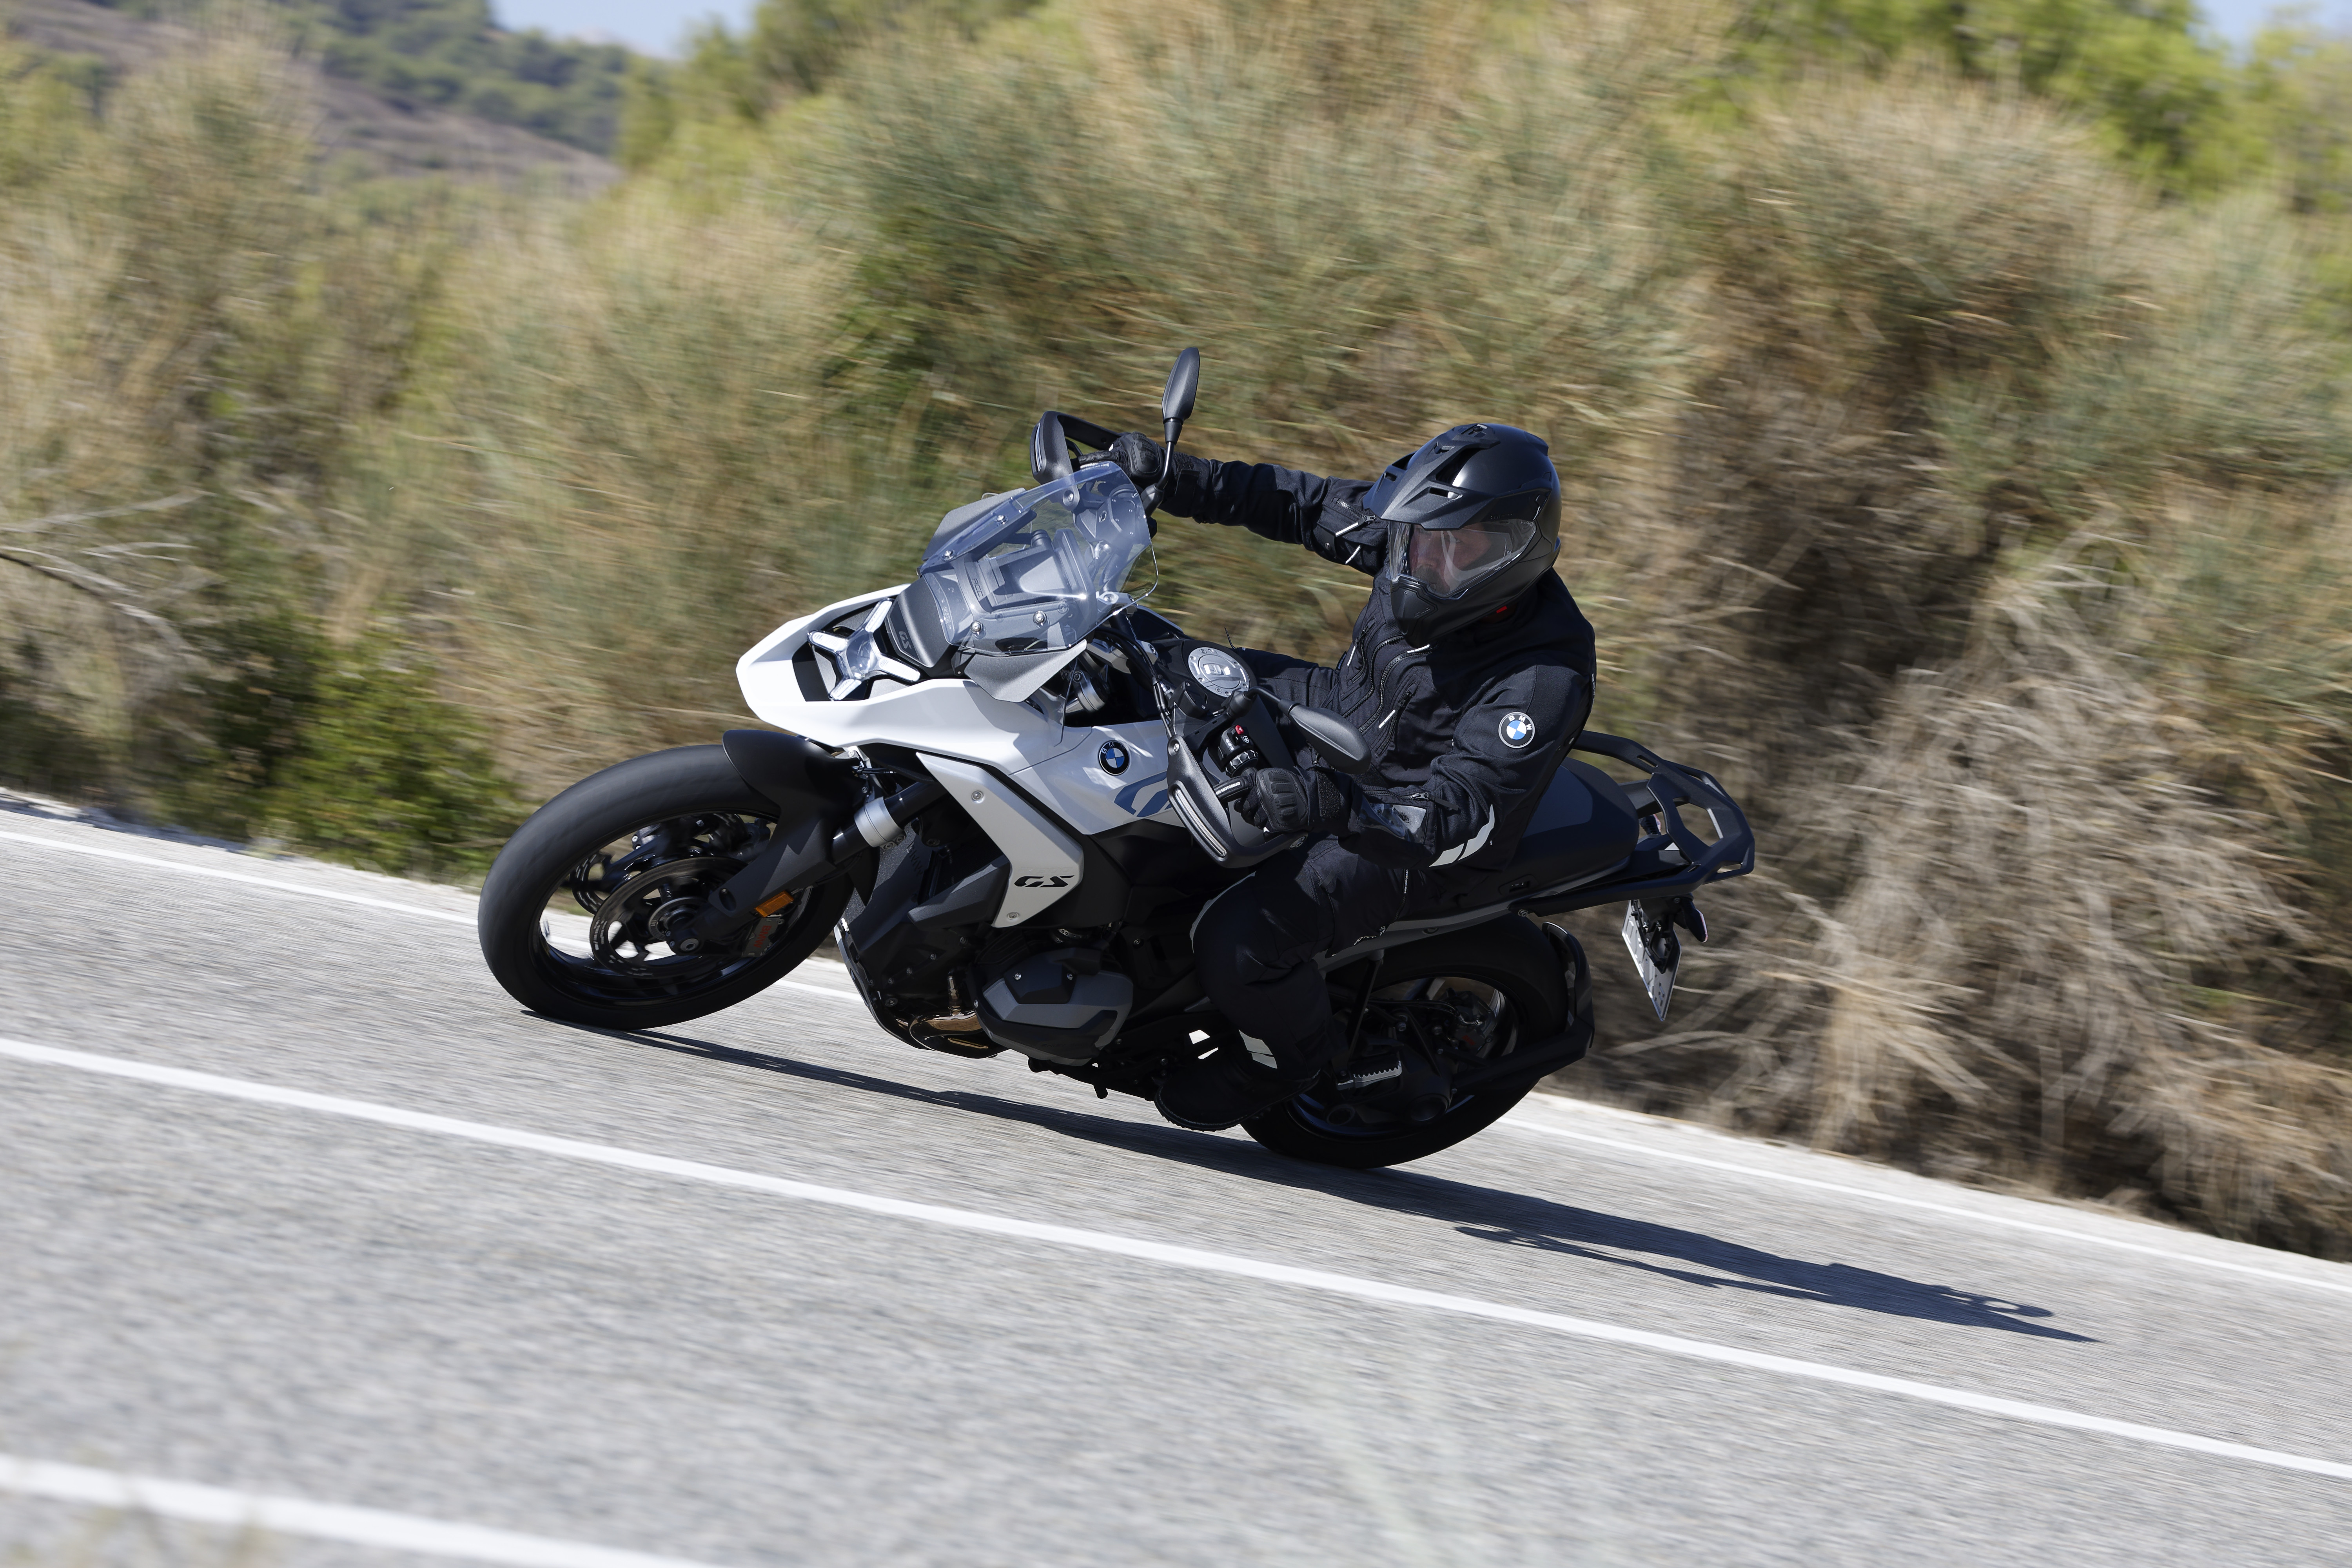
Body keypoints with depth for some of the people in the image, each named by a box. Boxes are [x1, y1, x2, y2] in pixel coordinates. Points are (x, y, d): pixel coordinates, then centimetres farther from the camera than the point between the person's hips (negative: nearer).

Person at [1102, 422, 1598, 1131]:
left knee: (1238, 943, -24)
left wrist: (1335, 802, -53)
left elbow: (1464, 814, -38)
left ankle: (1290, 1055, 10)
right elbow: (1304, 505, 1)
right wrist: (1177, 479, -6)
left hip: (1411, 844, -8)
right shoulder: (1427, 538, -14)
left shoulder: (1545, 678, -33)